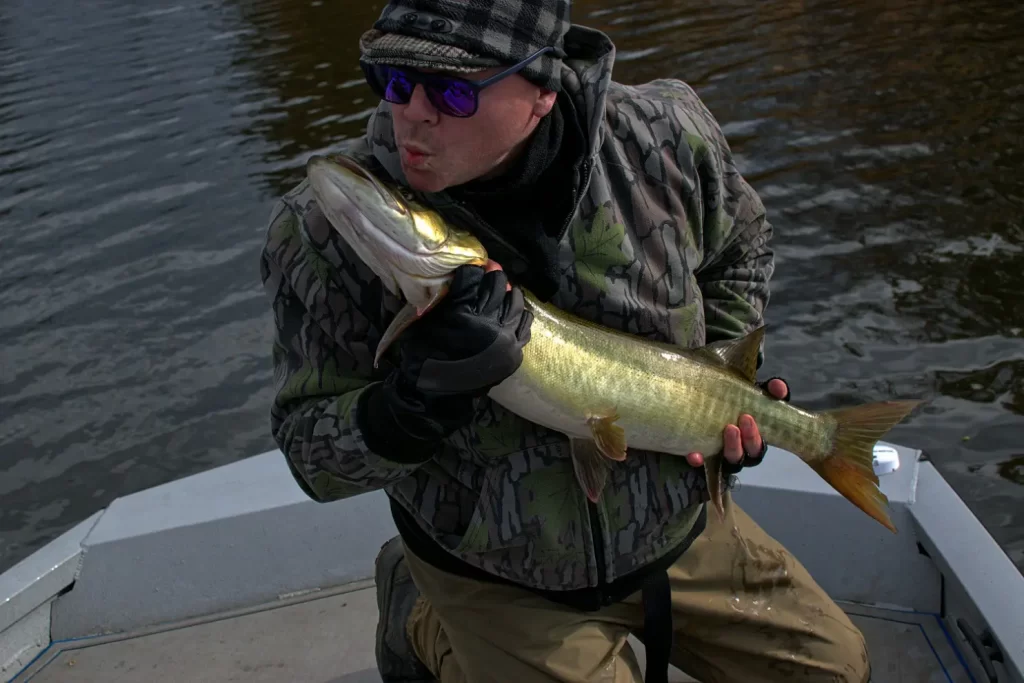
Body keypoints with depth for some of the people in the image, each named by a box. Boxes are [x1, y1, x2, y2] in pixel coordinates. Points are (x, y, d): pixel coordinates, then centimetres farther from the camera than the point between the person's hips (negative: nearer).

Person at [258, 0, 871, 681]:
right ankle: (426, 626, 16)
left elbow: (740, 250, 5)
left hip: (677, 521, 4)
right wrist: (411, 402, -38)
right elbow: (312, 457, -18)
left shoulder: (664, 138, -19)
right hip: (498, 581, -3)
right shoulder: (322, 232, -25)